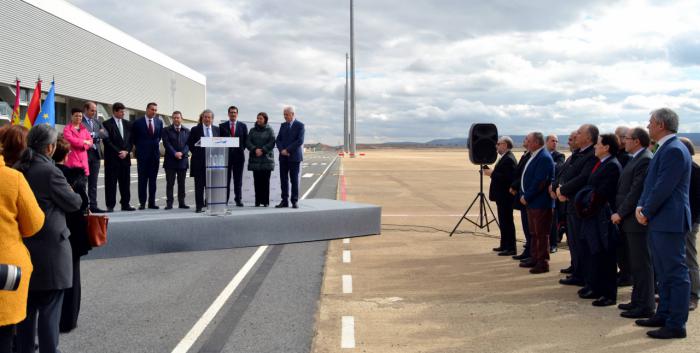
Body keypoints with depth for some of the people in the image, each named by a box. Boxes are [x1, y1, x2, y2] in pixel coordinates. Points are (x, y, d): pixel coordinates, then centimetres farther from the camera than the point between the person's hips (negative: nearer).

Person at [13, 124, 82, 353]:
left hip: (23, 246, 7)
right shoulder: (49, 171, -17)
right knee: (49, 308, 2)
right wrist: (75, 195, 11)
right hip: (49, 248, -7)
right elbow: (73, 203, -8)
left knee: (26, 305, 16)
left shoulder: (17, 169, 5)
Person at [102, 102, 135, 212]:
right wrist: (118, 152, -12)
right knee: (111, 183, -2)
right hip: (112, 158, -5)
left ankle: (125, 204, 12)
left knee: (125, 182, 6)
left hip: (125, 157, 5)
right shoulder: (107, 124, -3)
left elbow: (131, 140, 12)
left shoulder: (127, 124, 13)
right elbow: (107, 141, -9)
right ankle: (110, 205, 2)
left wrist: (126, 151, -4)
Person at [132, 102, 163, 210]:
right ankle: (142, 203, 3)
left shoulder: (159, 122, 6)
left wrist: (155, 144, 11)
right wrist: (139, 146, 7)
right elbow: (133, 137, 7)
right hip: (142, 154, -3)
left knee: (153, 180, 6)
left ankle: (152, 202, 11)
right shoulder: (138, 122, -4)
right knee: (142, 180, 0)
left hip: (155, 153, 3)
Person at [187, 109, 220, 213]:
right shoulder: (195, 130, 2)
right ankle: (199, 206, 5)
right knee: (199, 185, 1)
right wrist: (196, 153, -6)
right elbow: (190, 144, 3)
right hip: (199, 161, -2)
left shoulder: (217, 129, 10)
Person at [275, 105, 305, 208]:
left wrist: (288, 150, -14)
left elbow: (300, 141, -12)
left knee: (294, 179, -1)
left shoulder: (300, 125, -3)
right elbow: (278, 139, 10)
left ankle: (294, 201, 4)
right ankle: (285, 201, 9)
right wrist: (282, 150, -9)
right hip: (283, 157, 5)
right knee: (283, 179, 4)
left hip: (294, 156, -5)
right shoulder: (283, 125, 14)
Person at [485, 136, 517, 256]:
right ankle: (504, 245, 24)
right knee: (503, 222, 16)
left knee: (507, 222, -6)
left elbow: (507, 178, -27)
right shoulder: (505, 158, 15)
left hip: (505, 196, -11)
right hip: (502, 196, 11)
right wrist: (492, 173, 7)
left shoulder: (509, 159, -18)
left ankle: (511, 248, -1)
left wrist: (492, 173, -21)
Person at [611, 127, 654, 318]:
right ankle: (638, 301, 25)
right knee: (635, 264, 16)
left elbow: (636, 192, -21)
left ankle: (645, 306, 3)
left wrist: (620, 214, -15)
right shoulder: (635, 159, 15)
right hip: (630, 220, 10)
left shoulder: (645, 160, -17)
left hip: (637, 220, -10)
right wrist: (620, 213, 11)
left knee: (641, 264, -3)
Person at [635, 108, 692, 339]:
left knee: (676, 273, -3)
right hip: (659, 221, 10)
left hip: (669, 222, -10)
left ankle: (676, 325, 3)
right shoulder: (665, 148, 15)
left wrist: (646, 212, -10)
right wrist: (641, 206, 3)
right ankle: (664, 315, 28)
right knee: (664, 273, 17)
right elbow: (651, 183, 17)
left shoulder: (674, 150, -17)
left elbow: (663, 188, -21)